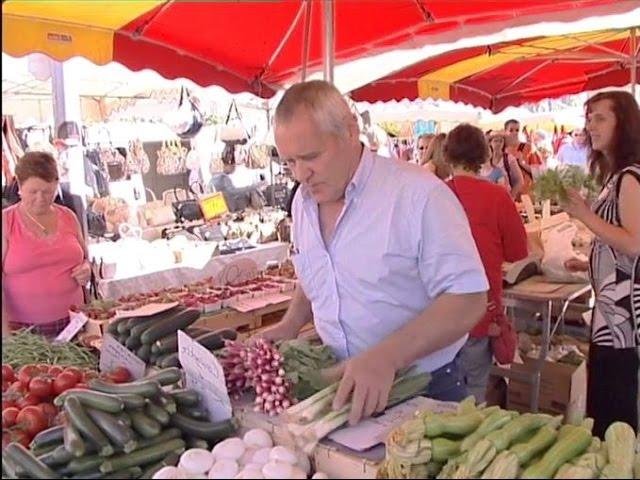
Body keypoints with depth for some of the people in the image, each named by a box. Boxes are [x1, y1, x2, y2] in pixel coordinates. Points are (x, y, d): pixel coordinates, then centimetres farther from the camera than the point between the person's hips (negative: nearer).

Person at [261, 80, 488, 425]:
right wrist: (290, 324, -1)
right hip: (342, 386, 6)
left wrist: (386, 357, -33)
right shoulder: (303, 202, 1)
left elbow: (468, 300, -23)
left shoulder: (419, 194, -21)